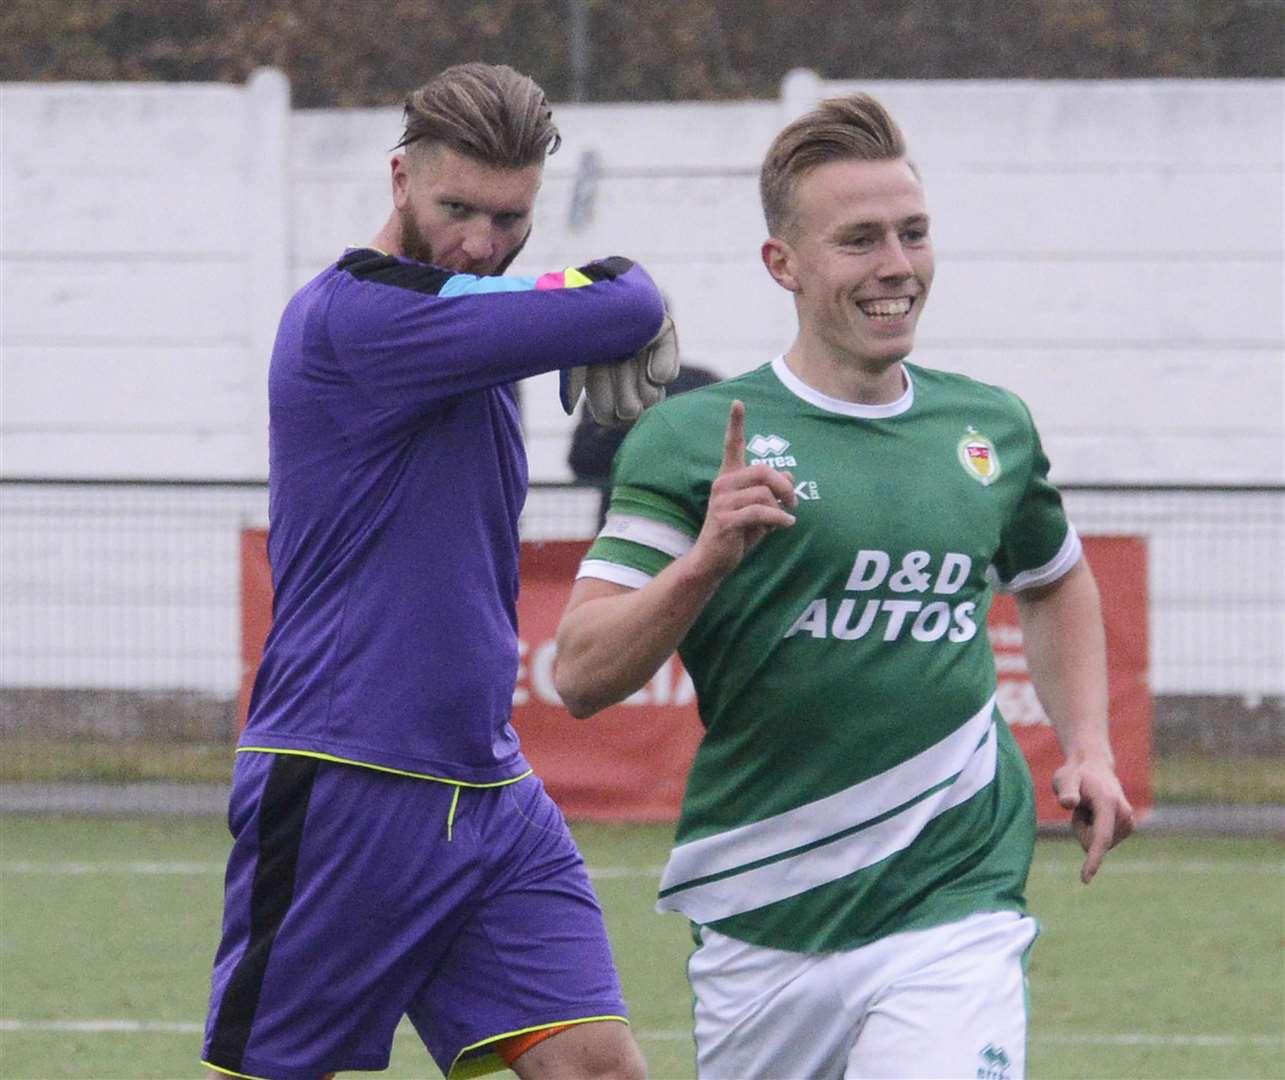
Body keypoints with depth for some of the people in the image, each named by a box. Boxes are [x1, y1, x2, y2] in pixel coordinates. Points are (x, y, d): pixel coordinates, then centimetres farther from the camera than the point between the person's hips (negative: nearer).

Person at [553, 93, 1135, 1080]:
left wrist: (1089, 747, 17)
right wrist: (706, 559, -23)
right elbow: (581, 675, -8)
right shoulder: (692, 437, -3)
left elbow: (1055, 580, 31)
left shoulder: (990, 429, 9)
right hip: (759, 922, -1)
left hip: (952, 913, 1)